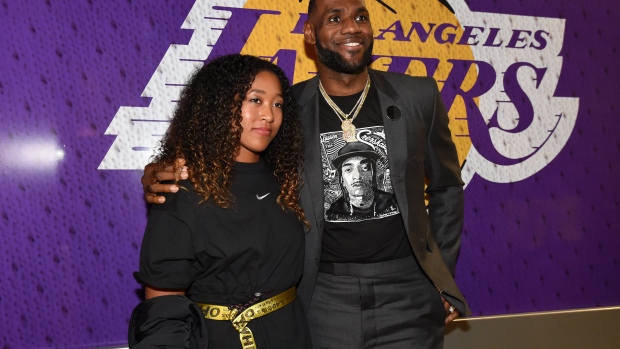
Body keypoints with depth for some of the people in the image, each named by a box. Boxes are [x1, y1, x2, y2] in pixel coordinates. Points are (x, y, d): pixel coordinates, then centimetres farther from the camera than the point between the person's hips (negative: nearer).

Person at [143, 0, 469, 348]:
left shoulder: (419, 96, 1)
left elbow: (447, 188, 10)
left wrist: (443, 278, 6)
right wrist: (165, 175, -13)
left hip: (407, 293, 1)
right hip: (326, 296, 0)